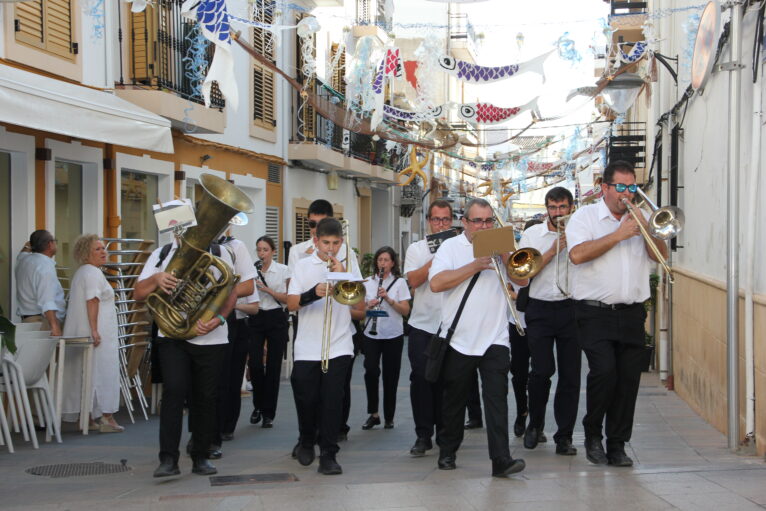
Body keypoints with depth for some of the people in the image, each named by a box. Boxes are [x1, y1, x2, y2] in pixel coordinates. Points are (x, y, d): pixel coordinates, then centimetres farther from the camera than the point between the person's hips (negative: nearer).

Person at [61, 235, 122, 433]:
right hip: (99, 335, -10)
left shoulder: (80, 273, 20)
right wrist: (94, 330, -24)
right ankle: (106, 417, -5)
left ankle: (87, 418, 12)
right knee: (103, 372, -6)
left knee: (84, 374, 9)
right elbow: (92, 301, -20)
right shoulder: (93, 273, -12)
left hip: (79, 334, 10)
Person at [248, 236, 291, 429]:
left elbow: (288, 299, -4)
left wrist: (267, 289, -15)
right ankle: (258, 405, 16)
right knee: (255, 364, -8)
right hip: (256, 319, 1)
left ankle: (268, 413, 9)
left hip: (276, 319, -1)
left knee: (273, 366, 0)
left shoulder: (283, 270, 0)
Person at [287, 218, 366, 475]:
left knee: (332, 400, -6)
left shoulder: (349, 267, 9)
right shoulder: (303, 266, 7)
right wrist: (314, 293, -22)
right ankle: (306, 442, 30)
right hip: (307, 347, 0)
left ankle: (328, 454, -1)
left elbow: (360, 309, 3)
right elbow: (291, 304, -3)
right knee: (306, 398, 5)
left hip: (339, 347, 0)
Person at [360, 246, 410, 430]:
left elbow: (405, 311, -5)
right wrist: (369, 306, -13)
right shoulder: (368, 283, 9)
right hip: (371, 334, 1)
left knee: (390, 375, 2)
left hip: (393, 335, -1)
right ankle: (373, 414, -2)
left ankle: (389, 417, 13)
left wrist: (388, 299, -18)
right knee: (371, 371, -15)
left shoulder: (400, 283, 2)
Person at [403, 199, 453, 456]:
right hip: (422, 325, 0)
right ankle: (423, 435, 0)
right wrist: (436, 258, -13)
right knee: (421, 378, -5)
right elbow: (414, 280, -8)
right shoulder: (416, 249, 8)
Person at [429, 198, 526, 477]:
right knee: (454, 398, 12)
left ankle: (501, 459, -14)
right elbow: (436, 283, -15)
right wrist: (475, 266, -18)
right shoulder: (450, 247, 1)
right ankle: (447, 451, 28)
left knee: (497, 396, -10)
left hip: (495, 339, 1)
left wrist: (505, 258, -16)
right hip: (458, 339, -1)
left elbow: (523, 280, 0)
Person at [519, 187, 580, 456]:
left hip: (570, 310, 1)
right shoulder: (533, 234, 8)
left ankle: (564, 437, 8)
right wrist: (552, 251, -9)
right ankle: (535, 423, 16)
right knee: (542, 370, -9)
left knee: (570, 375, 0)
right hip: (540, 310, -1)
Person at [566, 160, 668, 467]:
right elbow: (577, 255, -16)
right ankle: (592, 435, 5)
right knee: (604, 370, -17)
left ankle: (617, 445, 13)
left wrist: (646, 227, -10)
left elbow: (661, 255, 6)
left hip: (631, 313, 4)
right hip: (595, 313, -4)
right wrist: (618, 235, -14)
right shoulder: (586, 217, 1)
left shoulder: (639, 220, 15)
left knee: (628, 378, 2)